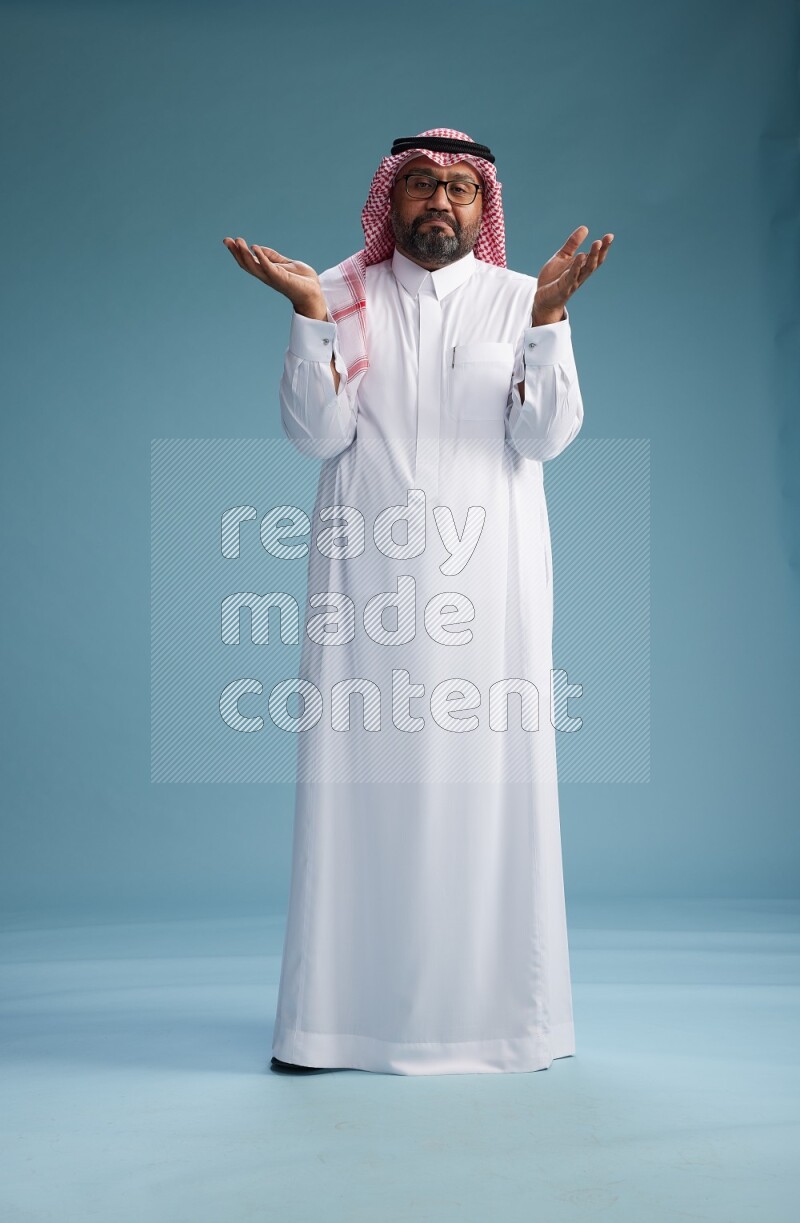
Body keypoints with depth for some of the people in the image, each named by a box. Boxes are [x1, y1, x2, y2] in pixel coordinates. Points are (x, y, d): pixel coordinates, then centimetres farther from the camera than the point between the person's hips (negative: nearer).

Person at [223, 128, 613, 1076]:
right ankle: (344, 1013, 6)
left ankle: (497, 1011, 8)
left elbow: (547, 436, -2)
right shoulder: (342, 297, 9)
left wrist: (547, 319, -14)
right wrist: (311, 316, -12)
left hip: (487, 577, 0)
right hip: (365, 572, 0)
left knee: (487, 781, -1)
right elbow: (318, 433, -2)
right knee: (360, 779, -2)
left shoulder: (521, 300, 9)